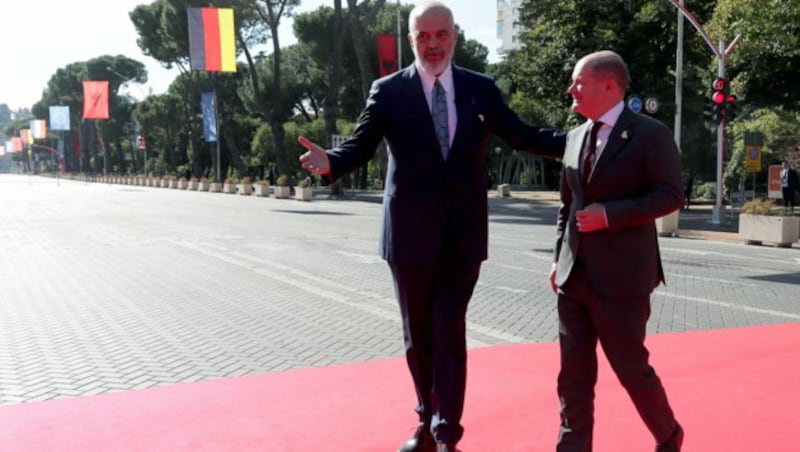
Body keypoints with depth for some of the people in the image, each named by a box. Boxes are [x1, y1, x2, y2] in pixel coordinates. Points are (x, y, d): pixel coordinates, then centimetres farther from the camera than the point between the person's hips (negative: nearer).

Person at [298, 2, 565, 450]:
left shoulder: (481, 88, 5)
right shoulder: (388, 91, -1)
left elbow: (521, 135, 7)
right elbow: (361, 145, -9)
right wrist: (330, 161, -31)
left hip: (463, 235, 0)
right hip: (411, 235, 0)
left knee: (449, 331, -4)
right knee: (418, 336, 12)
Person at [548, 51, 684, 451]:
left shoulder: (650, 133, -7)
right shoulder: (576, 135, 12)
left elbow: (671, 195, -11)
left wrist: (610, 215, -18)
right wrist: (559, 257, 14)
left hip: (621, 276, -6)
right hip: (574, 275, 6)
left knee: (631, 368, 6)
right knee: (574, 372, 8)